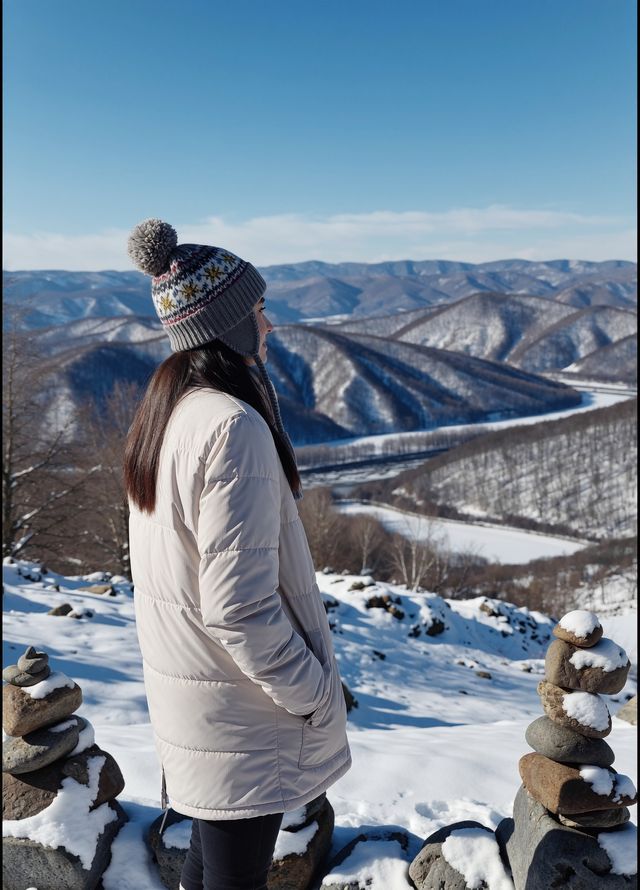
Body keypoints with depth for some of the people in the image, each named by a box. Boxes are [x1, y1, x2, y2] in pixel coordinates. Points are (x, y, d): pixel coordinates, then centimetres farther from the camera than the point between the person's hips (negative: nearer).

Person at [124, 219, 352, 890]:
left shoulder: (163, 413, 3)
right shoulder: (233, 427, -26)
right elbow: (239, 608, -27)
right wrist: (318, 695, -14)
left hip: (181, 694, 9)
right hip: (240, 711, -8)